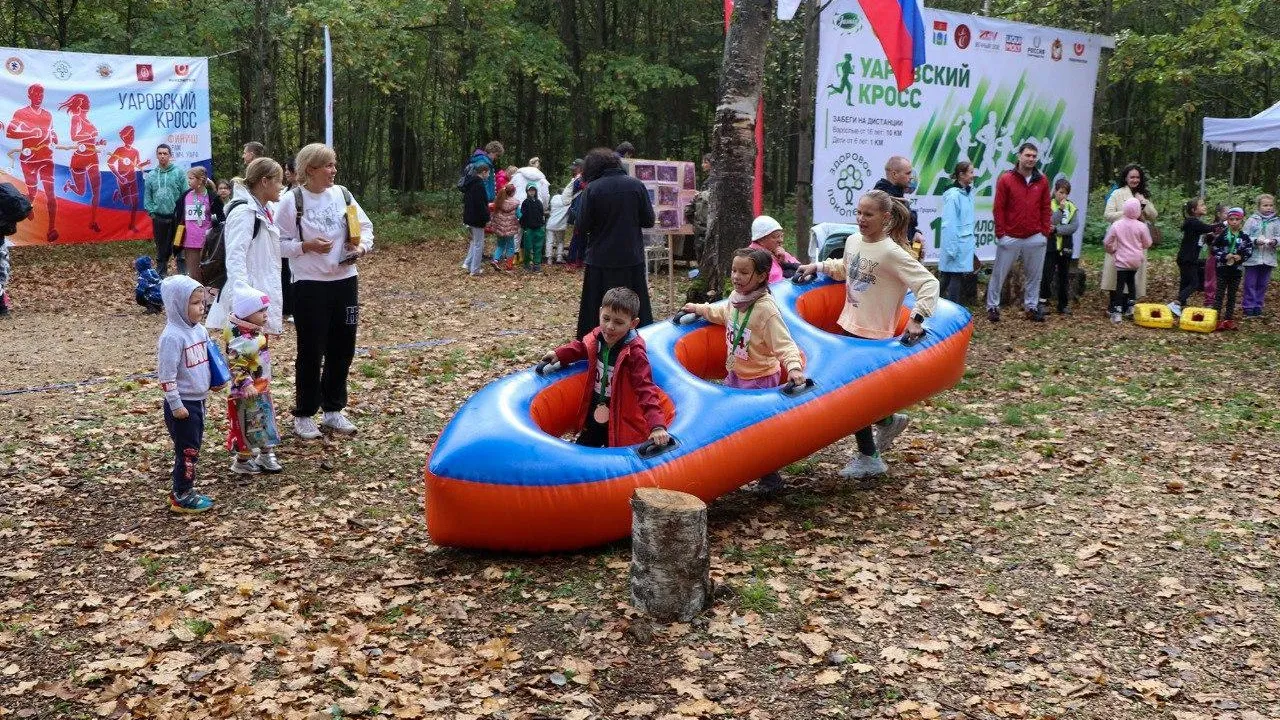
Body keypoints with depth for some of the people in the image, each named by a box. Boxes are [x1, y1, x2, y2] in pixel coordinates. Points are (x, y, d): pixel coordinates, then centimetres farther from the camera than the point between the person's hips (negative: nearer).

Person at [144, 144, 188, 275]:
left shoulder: (179, 173, -2)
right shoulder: (150, 176, 8)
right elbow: (147, 197, 9)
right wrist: (152, 212, -3)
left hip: (177, 218, -3)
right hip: (159, 219, 3)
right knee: (162, 250, 11)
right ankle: (161, 275, 19)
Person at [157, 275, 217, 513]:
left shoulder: (199, 330, 6)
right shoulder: (172, 336, -21)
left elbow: (209, 357, 21)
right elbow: (166, 375, -21)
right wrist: (176, 405, -19)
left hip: (197, 400, 8)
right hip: (182, 404, -8)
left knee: (193, 447, 17)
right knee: (187, 451, 0)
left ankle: (184, 490, 29)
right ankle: (181, 497, 12)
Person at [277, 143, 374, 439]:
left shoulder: (342, 194, 4)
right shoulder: (291, 201, -9)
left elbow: (365, 224, 12)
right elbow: (279, 243, -6)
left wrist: (364, 245, -6)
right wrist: (307, 246, -20)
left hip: (345, 280, 5)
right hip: (309, 284, -5)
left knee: (342, 348, 10)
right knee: (311, 351, 2)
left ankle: (333, 410, 25)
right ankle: (303, 414, 16)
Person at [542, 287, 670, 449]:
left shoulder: (634, 353, -25)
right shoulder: (597, 336, -8)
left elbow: (646, 390, -31)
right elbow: (581, 348, 19)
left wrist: (657, 425, -42)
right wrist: (559, 354, 9)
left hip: (622, 424, -6)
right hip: (594, 417, 7)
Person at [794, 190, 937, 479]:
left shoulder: (891, 253, -19)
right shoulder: (853, 241, 3)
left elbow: (929, 284, -23)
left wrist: (916, 318, -31)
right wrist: (817, 266, 18)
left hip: (873, 334, -8)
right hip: (851, 325, 8)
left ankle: (868, 458, 12)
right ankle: (888, 420, 39)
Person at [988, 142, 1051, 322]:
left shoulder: (1042, 181, 7)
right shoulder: (1006, 179, -3)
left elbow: (1045, 208, 11)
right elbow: (998, 208, -3)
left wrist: (1045, 231, 4)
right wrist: (1000, 233, -7)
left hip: (1035, 238, 3)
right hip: (1010, 237, -3)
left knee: (1034, 275, 8)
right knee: (999, 274, 3)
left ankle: (1032, 307, 19)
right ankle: (992, 306, 13)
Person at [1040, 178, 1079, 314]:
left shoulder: (1072, 208, 6)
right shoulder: (1049, 205, -3)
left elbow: (1074, 227, -7)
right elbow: (1050, 223, -18)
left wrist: (1056, 229, -15)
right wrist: (1061, 209, -19)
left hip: (1066, 247, 3)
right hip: (1051, 246, -3)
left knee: (1064, 277, 9)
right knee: (1047, 275, -7)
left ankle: (1063, 305, 17)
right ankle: (1043, 302, 3)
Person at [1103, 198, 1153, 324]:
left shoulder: (1116, 225, -8)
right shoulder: (1141, 226, -8)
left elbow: (1107, 242, -1)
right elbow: (1147, 243, 3)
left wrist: (1112, 251, 18)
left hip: (1122, 260, -2)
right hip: (1136, 260, 2)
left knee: (1120, 284, -3)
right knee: (1130, 280, 21)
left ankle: (1117, 312, -10)